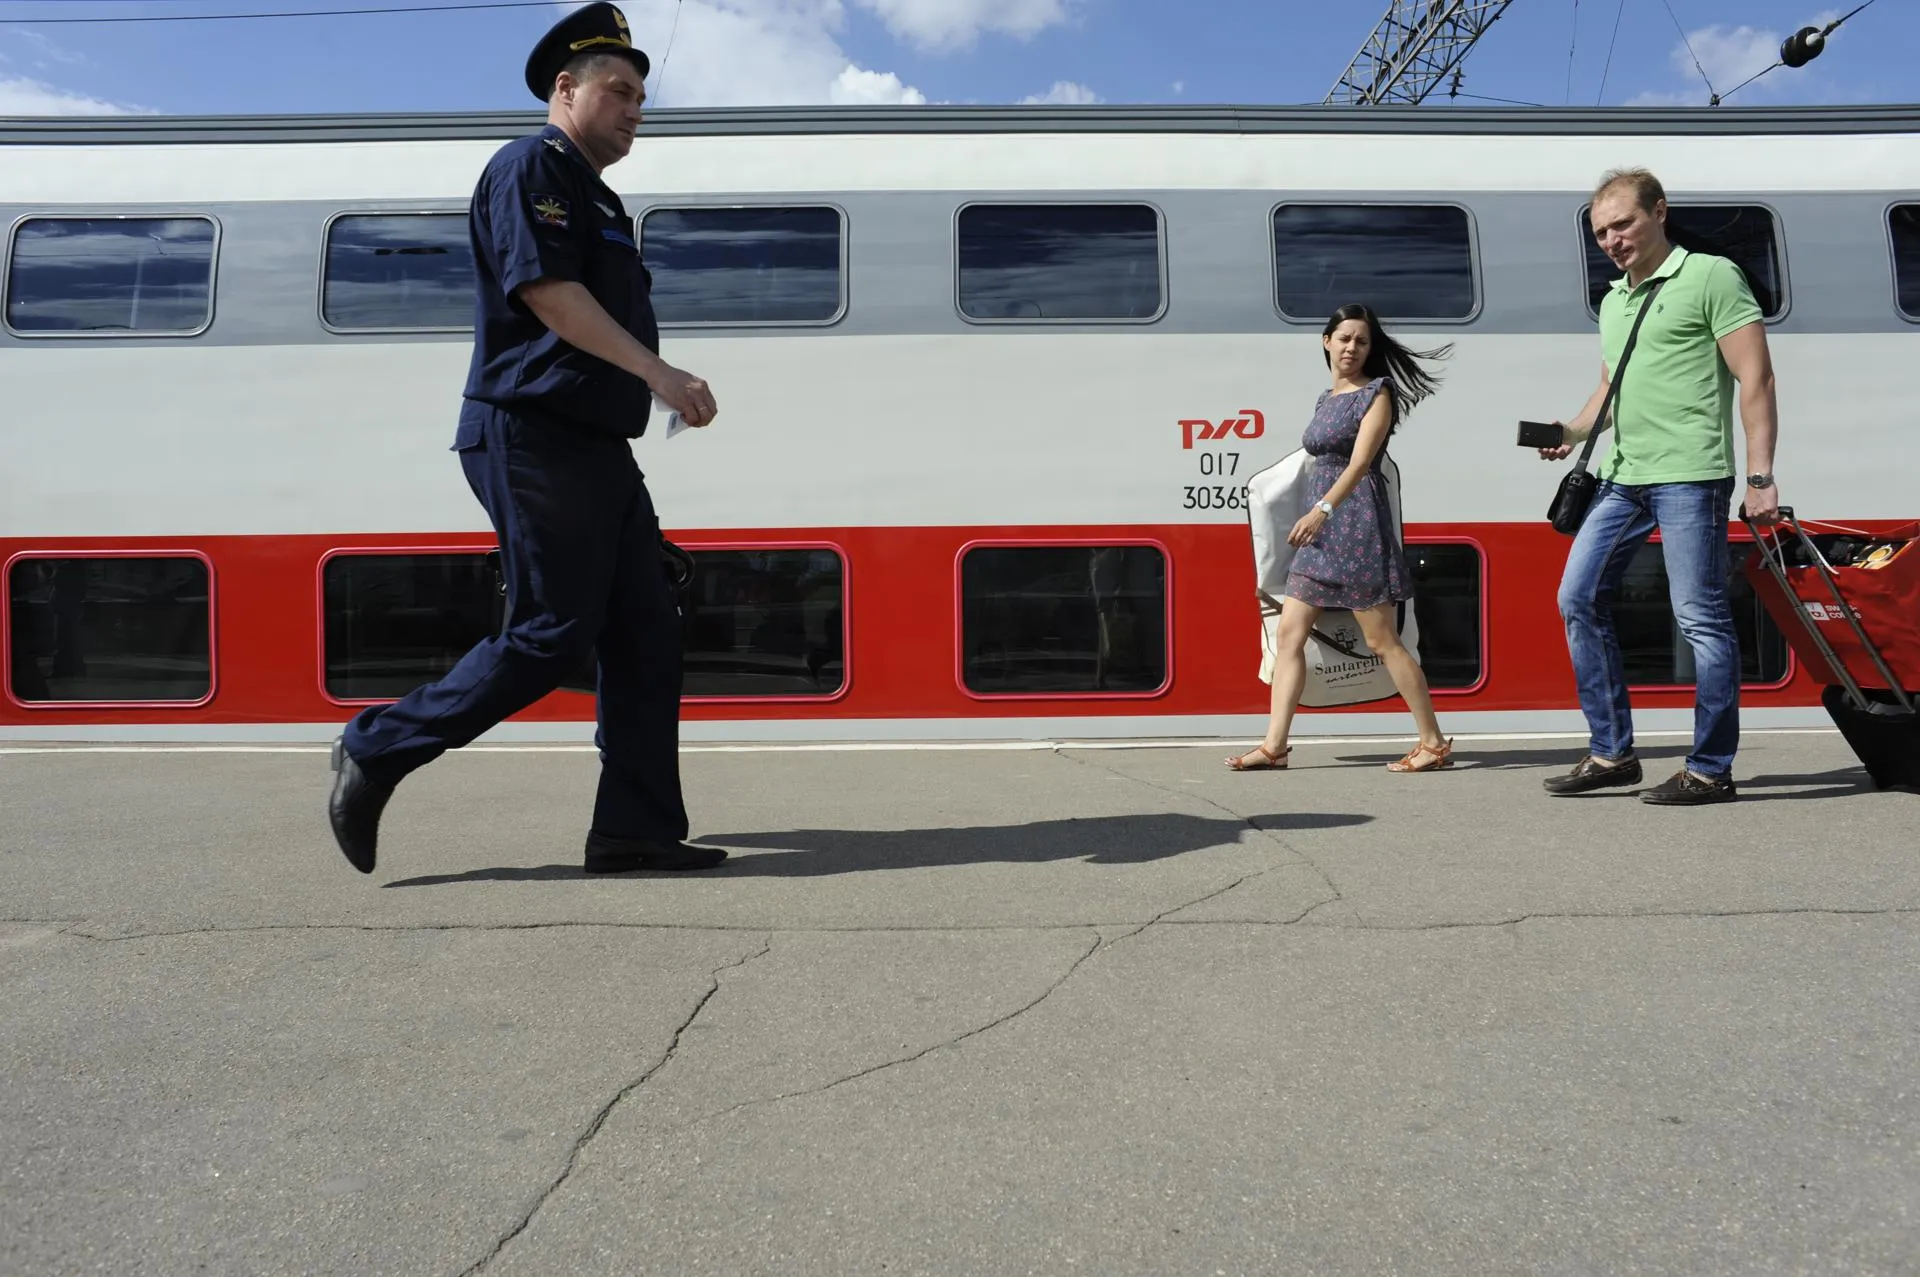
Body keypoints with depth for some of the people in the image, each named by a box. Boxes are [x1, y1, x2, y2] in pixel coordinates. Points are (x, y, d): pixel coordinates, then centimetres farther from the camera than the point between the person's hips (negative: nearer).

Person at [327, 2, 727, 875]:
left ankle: (634, 829, 5)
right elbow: (549, 293, -16)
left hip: (594, 448, 10)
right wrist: (657, 372, -19)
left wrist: (664, 386, 12)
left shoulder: (592, 197, 26)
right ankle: (376, 751, 6)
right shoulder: (533, 166, -3)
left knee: (645, 631, 3)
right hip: (533, 437, -10)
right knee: (551, 636, -10)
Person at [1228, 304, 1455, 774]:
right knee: (1288, 634, 1)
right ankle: (1274, 746, 3)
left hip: (1356, 522, -8)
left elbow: (1359, 462, -16)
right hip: (1319, 527, 8)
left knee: (1382, 641, -5)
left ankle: (1434, 743, 5)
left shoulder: (1377, 394, -3)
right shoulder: (1325, 399, 19)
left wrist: (1321, 510, -29)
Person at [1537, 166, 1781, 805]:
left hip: (1689, 476, -8)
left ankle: (1711, 771, 3)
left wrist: (1760, 477, -15)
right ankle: (1612, 753, 14)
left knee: (1701, 619, -5)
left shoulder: (1711, 276, -2)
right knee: (1578, 599, 5)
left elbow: (1757, 378, -8)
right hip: (1623, 477, 8)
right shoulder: (1613, 301, 20)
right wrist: (1573, 431, 11)